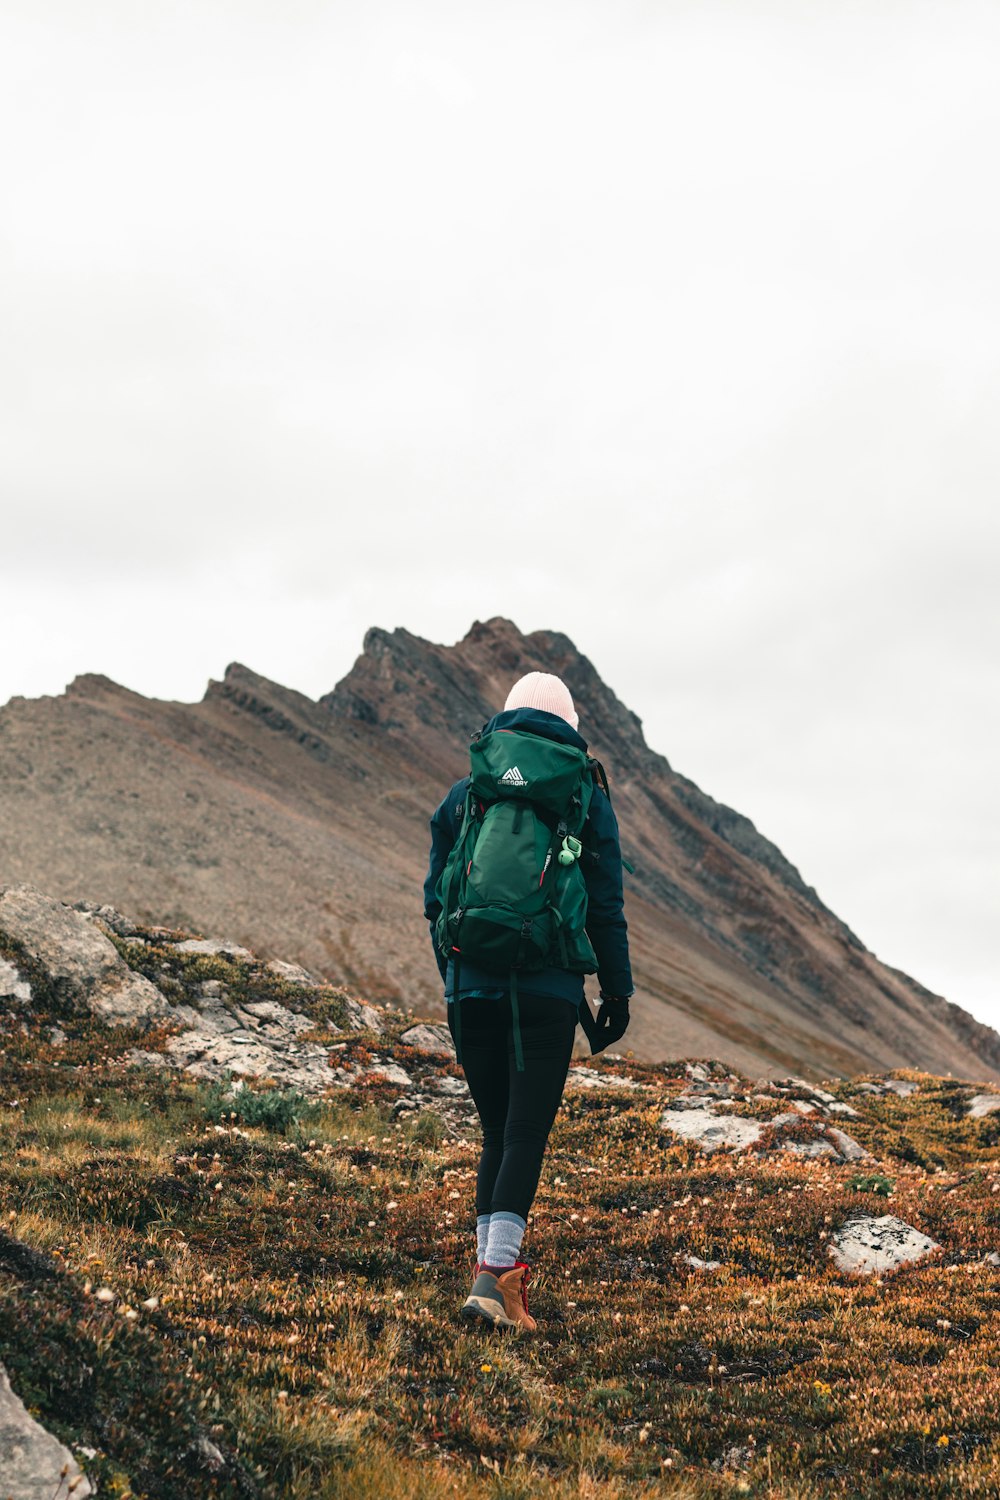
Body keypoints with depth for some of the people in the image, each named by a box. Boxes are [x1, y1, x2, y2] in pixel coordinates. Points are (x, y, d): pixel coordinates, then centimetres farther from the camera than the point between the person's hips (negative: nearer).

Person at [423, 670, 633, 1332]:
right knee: (526, 1133, -4)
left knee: (497, 1130, 14)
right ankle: (497, 1275, -16)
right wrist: (617, 990, 11)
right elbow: (606, 906, 2)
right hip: (547, 991, -3)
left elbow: (438, 900, 12)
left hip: (472, 986, 3)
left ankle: (492, 1262, 12)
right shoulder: (586, 799, 3)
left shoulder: (464, 795, 10)